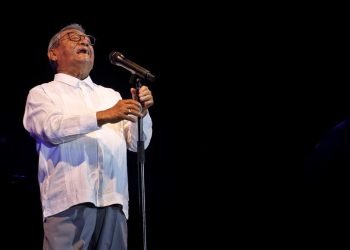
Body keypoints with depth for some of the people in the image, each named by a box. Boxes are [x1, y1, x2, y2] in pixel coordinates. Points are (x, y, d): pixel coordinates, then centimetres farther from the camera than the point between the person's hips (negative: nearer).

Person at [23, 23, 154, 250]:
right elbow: (53, 128, -8)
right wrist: (104, 116, -17)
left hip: (114, 199, 4)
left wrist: (141, 113, -4)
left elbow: (136, 143, 16)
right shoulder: (43, 93, 14)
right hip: (69, 198, -3)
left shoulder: (111, 95, 26)